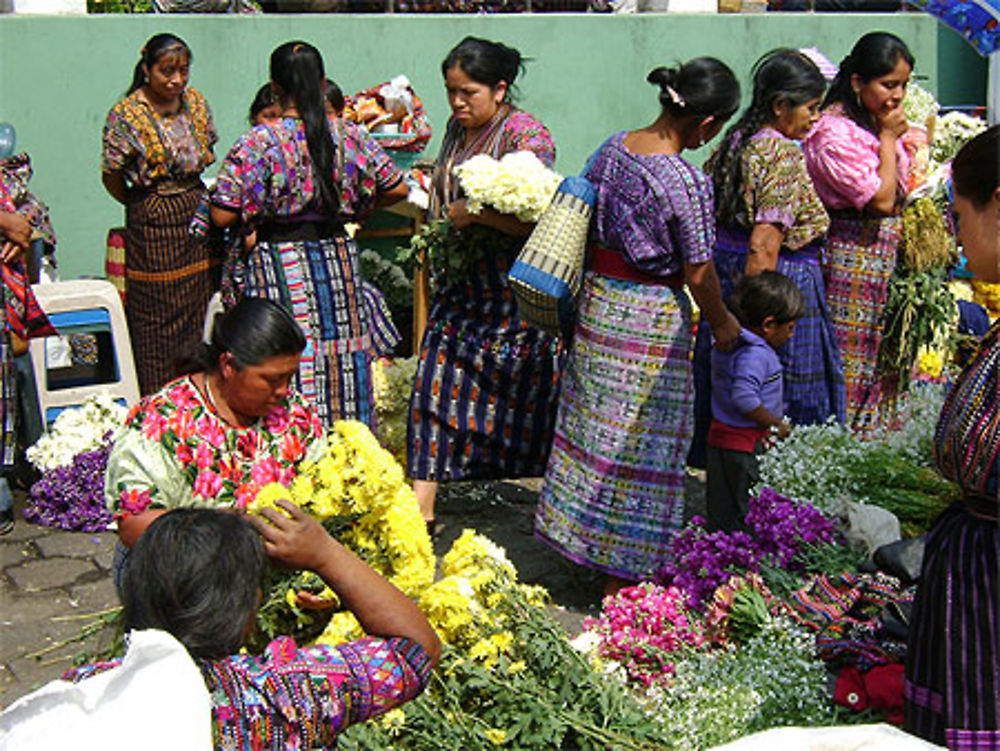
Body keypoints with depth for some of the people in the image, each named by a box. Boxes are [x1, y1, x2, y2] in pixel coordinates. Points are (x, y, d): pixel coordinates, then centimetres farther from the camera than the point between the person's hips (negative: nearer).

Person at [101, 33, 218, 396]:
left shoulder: (196, 102, 4)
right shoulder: (126, 115, -13)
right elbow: (111, 177, -5)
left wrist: (190, 199, 13)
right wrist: (143, 206, 7)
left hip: (198, 215, 5)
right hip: (154, 225, -5)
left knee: (200, 310, 7)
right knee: (157, 316, 0)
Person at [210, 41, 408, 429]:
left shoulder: (258, 142, -10)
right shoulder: (349, 136, 0)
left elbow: (222, 216, -11)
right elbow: (397, 188, 5)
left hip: (280, 267, -3)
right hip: (338, 261, 4)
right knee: (344, 364, 12)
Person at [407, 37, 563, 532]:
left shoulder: (527, 136, -13)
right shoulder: (457, 129, 11)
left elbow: (535, 219, -21)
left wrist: (473, 213, -19)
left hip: (514, 292, -7)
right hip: (461, 286, 7)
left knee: (528, 396, 3)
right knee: (438, 384, 1)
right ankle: (421, 507, 3)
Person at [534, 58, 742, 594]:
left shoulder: (613, 147, 0)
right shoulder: (687, 182, -20)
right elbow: (698, 273, -13)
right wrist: (721, 323, 4)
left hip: (598, 298, 7)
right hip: (652, 318, -7)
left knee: (596, 424, 17)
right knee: (640, 445, 3)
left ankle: (589, 546, 32)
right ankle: (621, 578, 12)